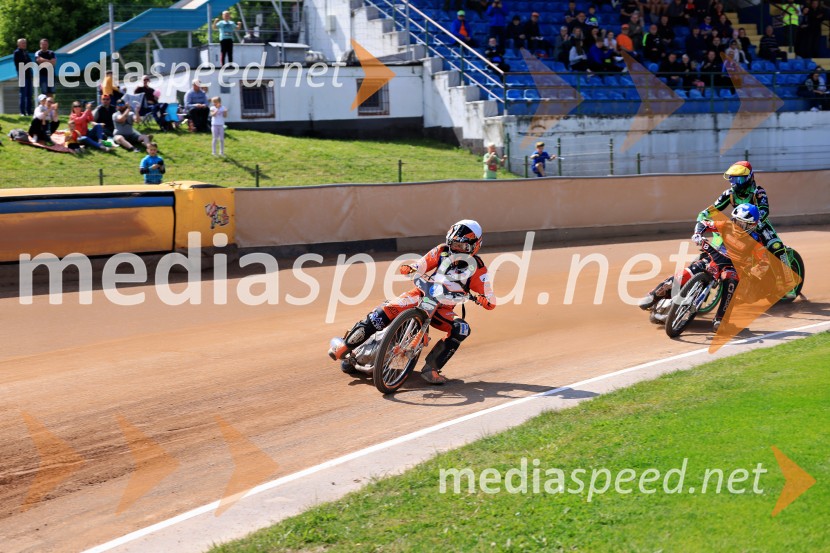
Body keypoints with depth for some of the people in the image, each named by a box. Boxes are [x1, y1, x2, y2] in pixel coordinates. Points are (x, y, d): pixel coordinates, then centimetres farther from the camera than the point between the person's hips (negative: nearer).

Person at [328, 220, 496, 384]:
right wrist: (410, 268, -17)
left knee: (462, 329, -29)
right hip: (423, 294, 0)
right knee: (386, 310, -24)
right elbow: (421, 265, 7)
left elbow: (491, 302, -8)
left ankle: (431, 368, -26)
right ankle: (346, 344, -15)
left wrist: (483, 299, -32)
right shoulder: (442, 251, 2)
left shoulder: (478, 268, -4)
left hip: (443, 308, 0)